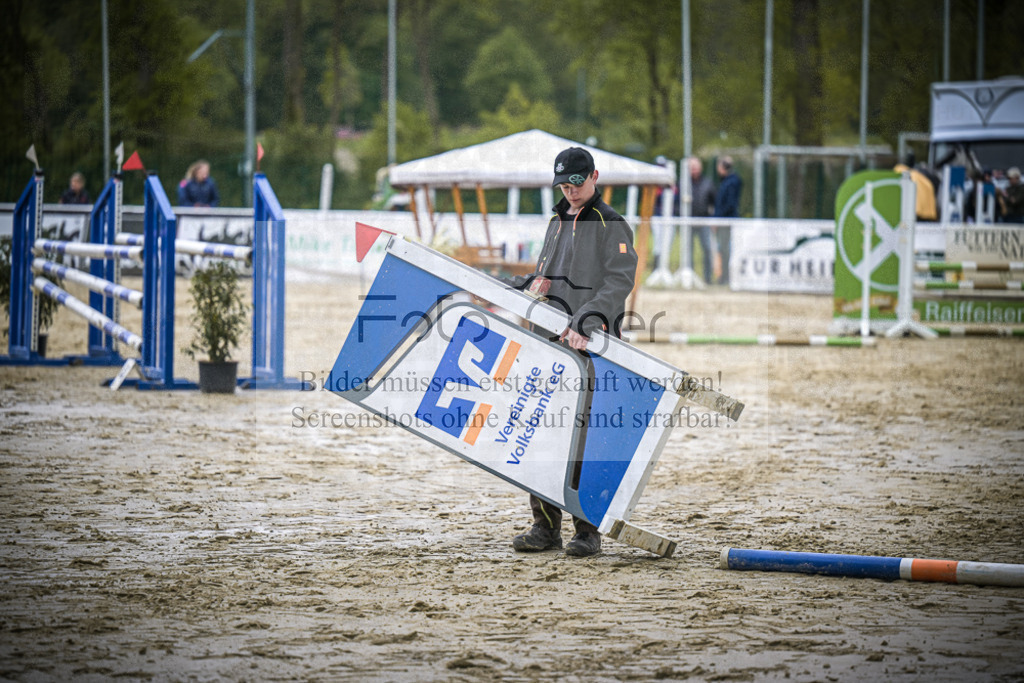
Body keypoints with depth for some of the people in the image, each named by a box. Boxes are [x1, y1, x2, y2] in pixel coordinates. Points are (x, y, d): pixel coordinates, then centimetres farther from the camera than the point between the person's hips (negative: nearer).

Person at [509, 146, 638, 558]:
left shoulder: (612, 227, -3)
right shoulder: (557, 223, 21)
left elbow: (618, 284, -15)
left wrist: (586, 324, -27)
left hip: (591, 345, -7)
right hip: (549, 340, 7)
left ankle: (588, 530, -3)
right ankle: (546, 527, 10)